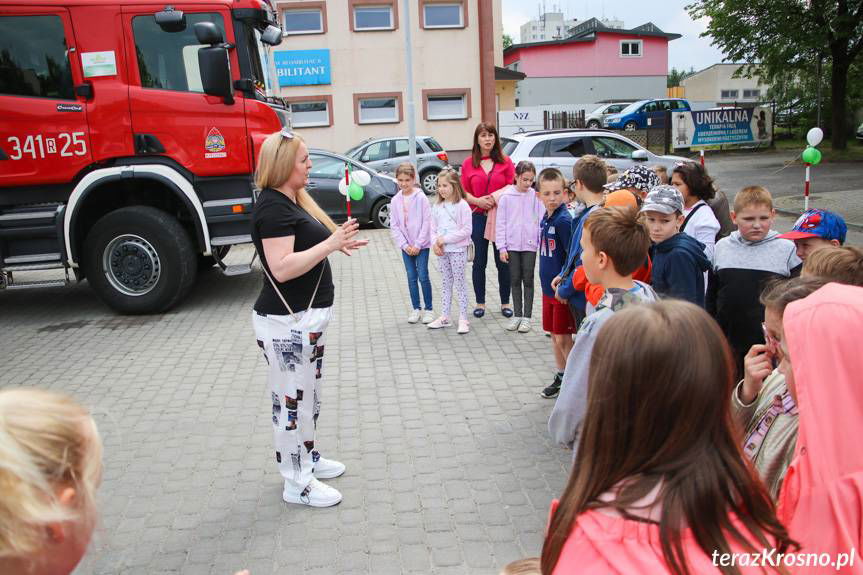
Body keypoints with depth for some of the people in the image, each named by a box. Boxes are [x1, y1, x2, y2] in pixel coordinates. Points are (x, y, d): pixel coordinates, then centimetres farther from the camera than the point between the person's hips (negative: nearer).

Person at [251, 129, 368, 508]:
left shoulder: (292, 200, 13)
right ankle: (297, 483, 13)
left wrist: (336, 243, 9)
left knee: (309, 395, 21)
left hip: (307, 317, 11)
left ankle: (307, 458, 38)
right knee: (292, 400, 1)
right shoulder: (273, 208, -19)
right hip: (286, 323, -11)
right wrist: (330, 244, -26)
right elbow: (281, 267, -27)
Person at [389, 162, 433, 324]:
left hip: (421, 244, -3)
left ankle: (428, 309, 10)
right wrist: (404, 245, -8)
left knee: (423, 276, -3)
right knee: (411, 277, 8)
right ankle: (416, 309, 19)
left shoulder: (421, 198, -9)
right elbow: (394, 226, 2)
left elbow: (426, 223, -11)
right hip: (406, 246, 3)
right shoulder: (395, 201, 1)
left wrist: (418, 245, -13)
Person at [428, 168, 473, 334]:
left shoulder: (462, 205, -11)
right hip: (442, 251, 6)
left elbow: (466, 230, -15)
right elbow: (433, 228, 10)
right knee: (446, 283, 13)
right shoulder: (437, 206, 7)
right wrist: (435, 243, -9)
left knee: (459, 283, 0)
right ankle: (445, 317, 20)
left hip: (457, 250, -5)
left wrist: (445, 239, -17)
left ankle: (463, 319, 7)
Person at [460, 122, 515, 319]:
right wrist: (478, 201, -13)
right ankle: (480, 303, 19)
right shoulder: (468, 163, 4)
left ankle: (505, 302, 18)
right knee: (479, 261, 7)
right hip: (478, 216, 1)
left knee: (503, 261, 5)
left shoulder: (505, 161, 3)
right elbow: (464, 191, 4)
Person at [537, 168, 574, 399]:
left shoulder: (564, 220, -17)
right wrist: (548, 278, 14)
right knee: (554, 334, 18)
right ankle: (561, 376, 32)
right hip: (548, 286, 8)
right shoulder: (545, 219, 7)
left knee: (563, 338, 0)